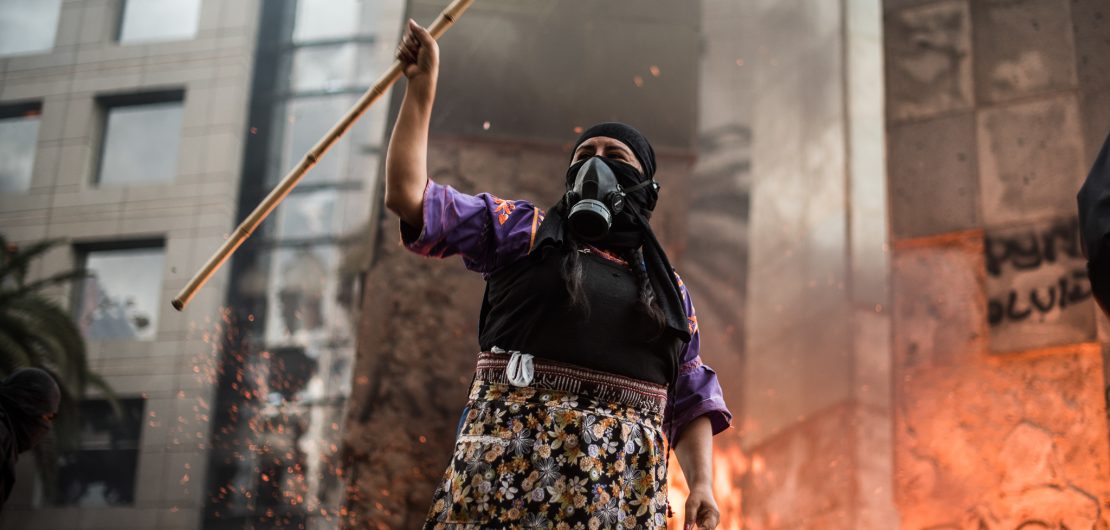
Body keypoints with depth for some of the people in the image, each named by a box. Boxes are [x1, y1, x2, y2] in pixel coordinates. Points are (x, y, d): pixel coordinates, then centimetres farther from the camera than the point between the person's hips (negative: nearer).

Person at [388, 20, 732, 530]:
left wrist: (701, 483, 4)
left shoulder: (669, 290, 22)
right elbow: (407, 195, 9)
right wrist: (422, 86, 9)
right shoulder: (524, 231, 16)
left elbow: (689, 401, 20)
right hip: (512, 458, -2)